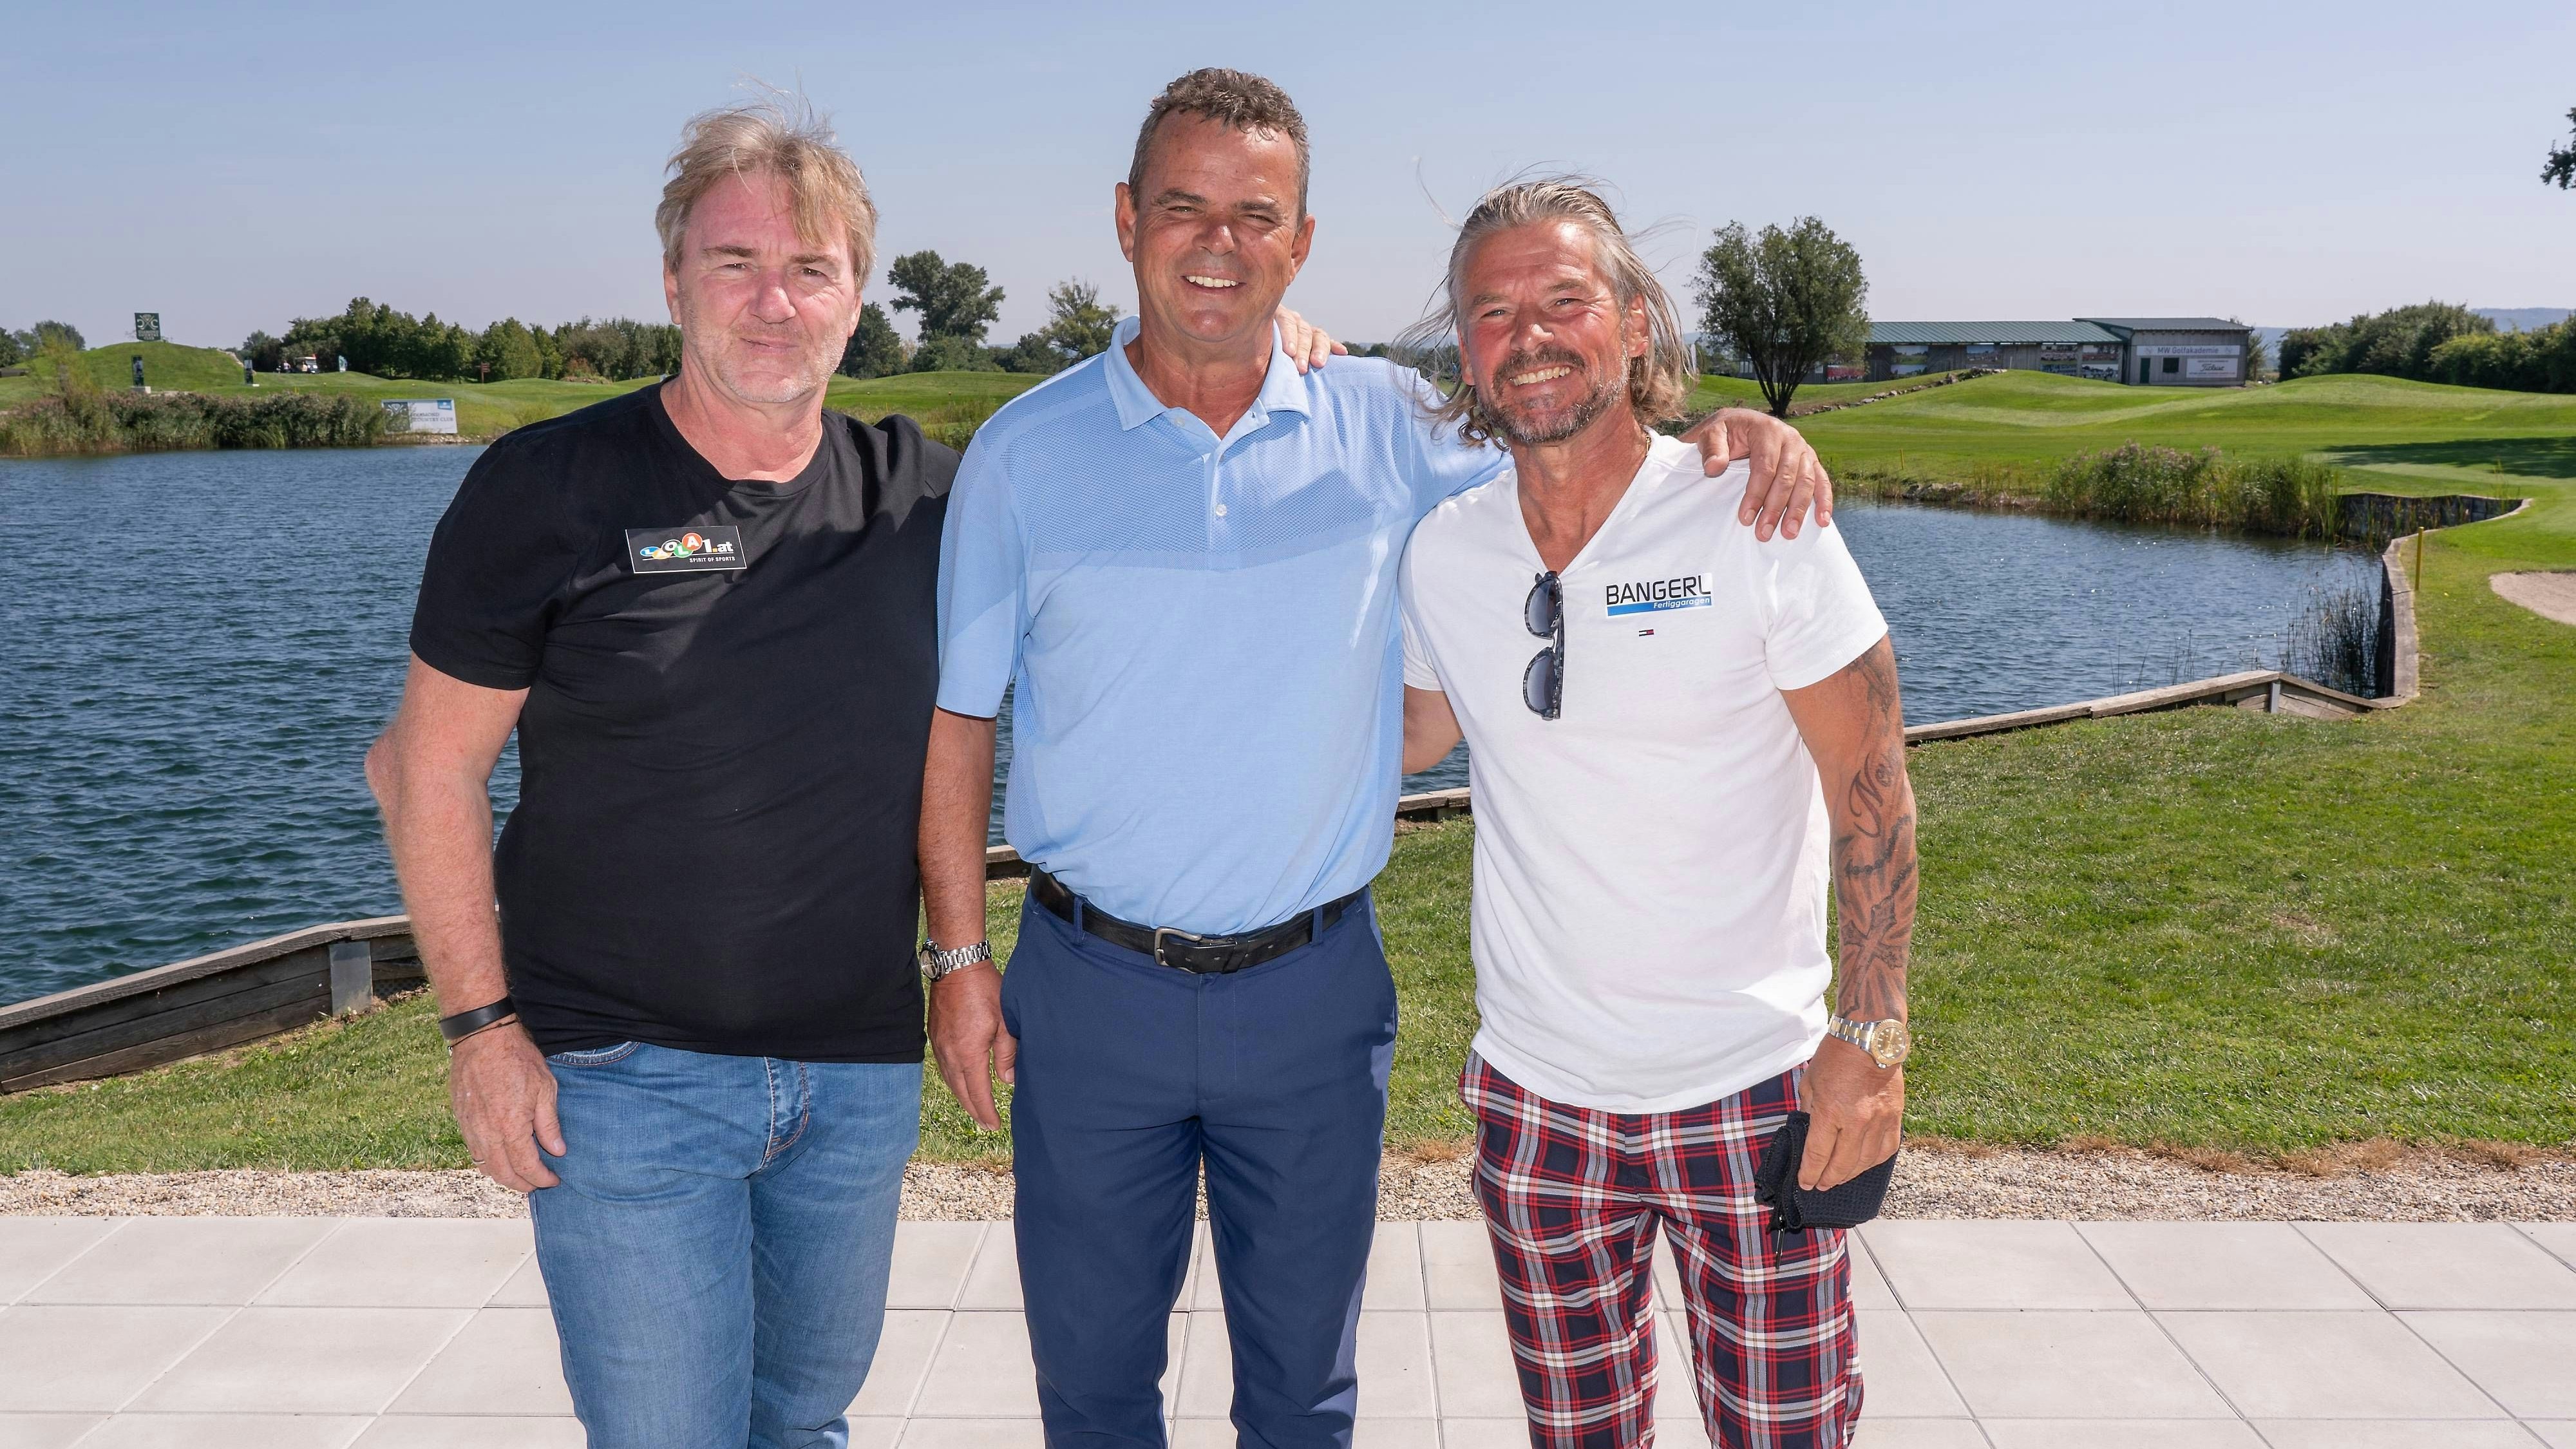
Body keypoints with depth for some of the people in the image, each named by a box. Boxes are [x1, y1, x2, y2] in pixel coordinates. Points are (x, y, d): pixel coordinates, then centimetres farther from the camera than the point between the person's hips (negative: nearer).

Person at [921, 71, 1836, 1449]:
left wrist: (1731, 429, -12)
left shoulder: (1386, 425, -2)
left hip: (1315, 985, 1)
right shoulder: (1025, 452, -4)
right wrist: (960, 955, -1)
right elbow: (956, 720, 1)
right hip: (1089, 986, 0)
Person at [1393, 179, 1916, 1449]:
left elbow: (1871, 789, -7)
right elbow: (1397, 745, 16)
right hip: (1536, 1094, 3)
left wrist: (1872, 1035, -11)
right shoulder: (1440, 549, 0)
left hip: (1753, 1092, -3)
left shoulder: (1755, 517, -11)